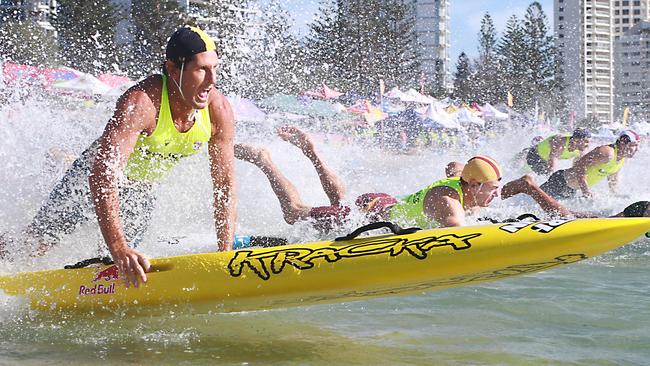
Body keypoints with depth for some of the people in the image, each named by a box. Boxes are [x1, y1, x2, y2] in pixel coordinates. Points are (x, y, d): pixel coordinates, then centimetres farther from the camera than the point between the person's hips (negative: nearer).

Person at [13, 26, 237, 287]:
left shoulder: (219, 111, -24)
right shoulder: (140, 103, -40)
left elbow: (225, 187, -15)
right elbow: (103, 173, -49)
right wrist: (118, 248, -59)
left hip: (142, 189, 4)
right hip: (95, 177, -4)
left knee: (125, 264, 12)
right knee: (32, 246, 2)